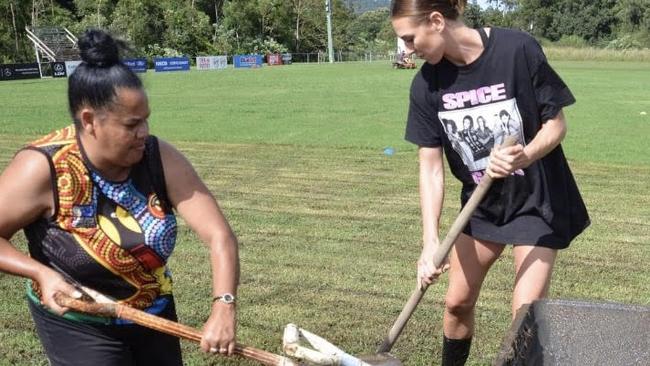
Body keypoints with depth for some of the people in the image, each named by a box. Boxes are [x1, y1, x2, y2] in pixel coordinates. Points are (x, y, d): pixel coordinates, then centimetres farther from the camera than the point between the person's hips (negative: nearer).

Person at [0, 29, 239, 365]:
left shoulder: (161, 158, -19)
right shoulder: (43, 169, -25)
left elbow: (219, 234, -24)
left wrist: (223, 307, -37)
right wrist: (40, 273, -28)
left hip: (154, 313, 4)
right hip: (77, 325, -3)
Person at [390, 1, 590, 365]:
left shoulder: (518, 50, -23)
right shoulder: (427, 84, -12)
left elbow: (556, 124, -14)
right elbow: (431, 168, -10)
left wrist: (525, 156, -36)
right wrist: (431, 242, -17)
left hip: (537, 200, -4)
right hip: (481, 203, 4)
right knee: (458, 301, 12)